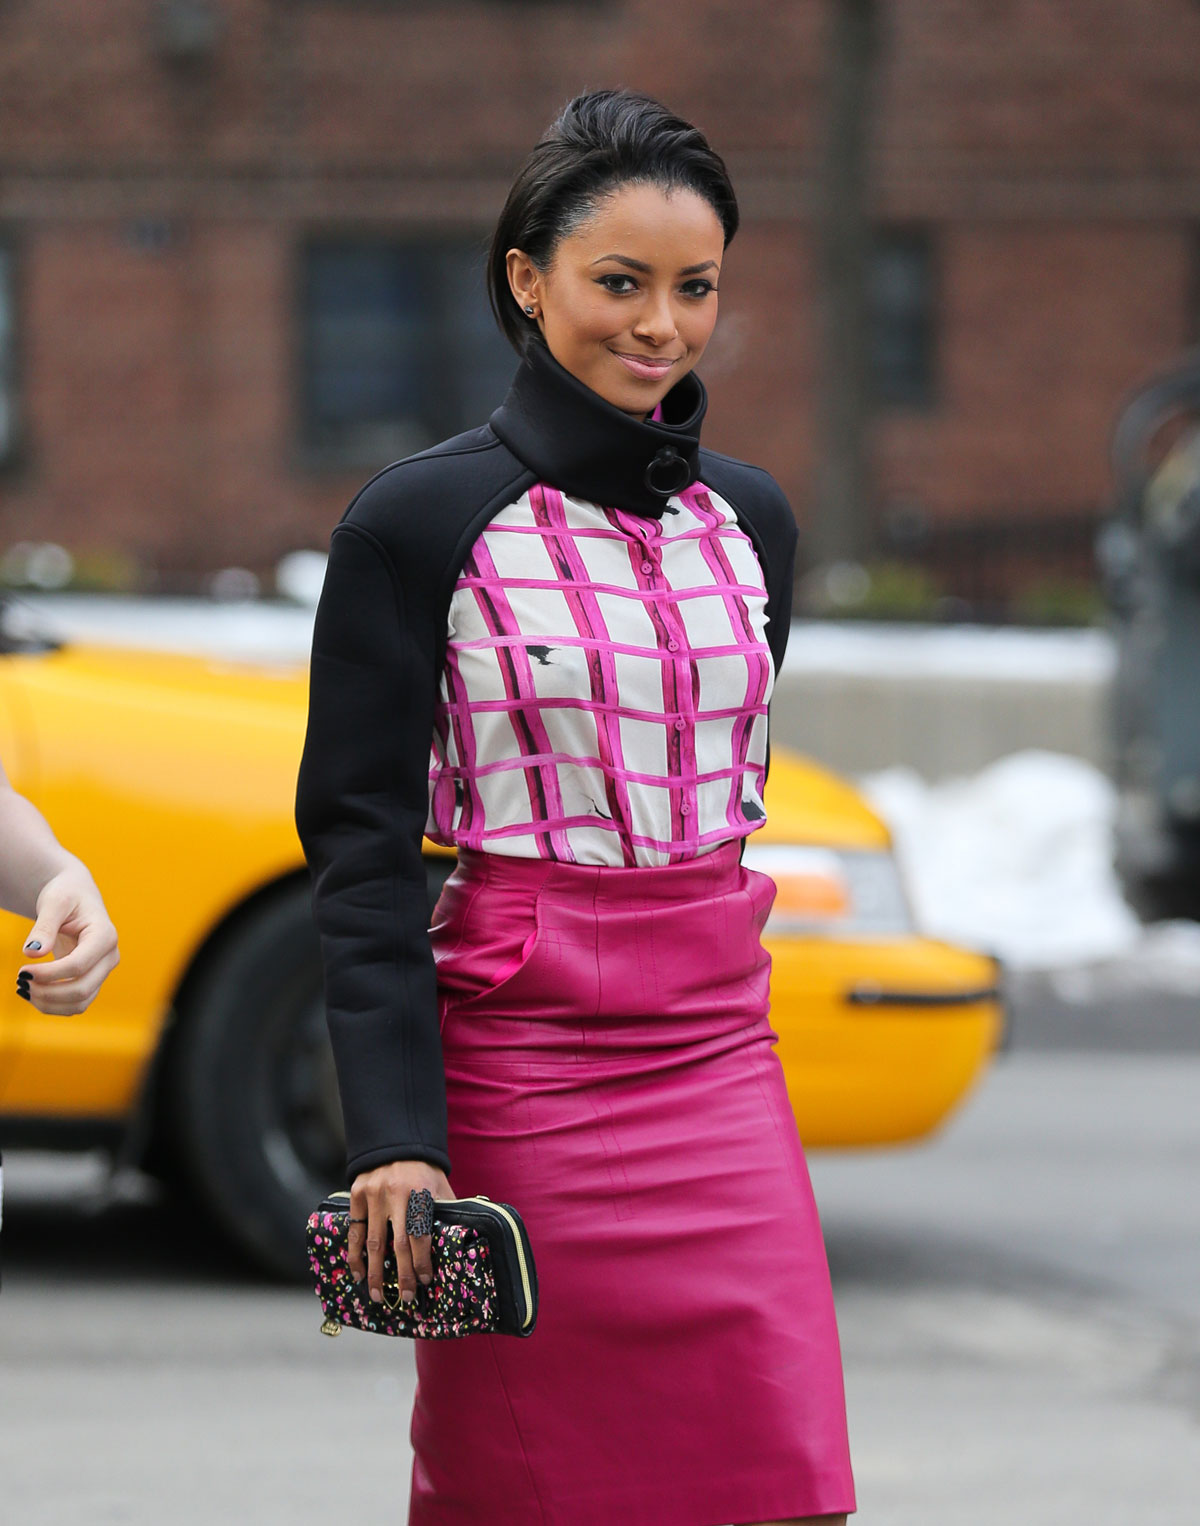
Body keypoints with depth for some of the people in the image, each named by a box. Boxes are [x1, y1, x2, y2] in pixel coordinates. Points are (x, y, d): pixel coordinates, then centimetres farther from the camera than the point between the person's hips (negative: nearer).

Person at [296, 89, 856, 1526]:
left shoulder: (748, 519, 10)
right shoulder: (420, 522, -6)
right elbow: (361, 840, -8)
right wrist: (392, 1135, -15)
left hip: (720, 1047, 5)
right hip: (518, 1054, -5)